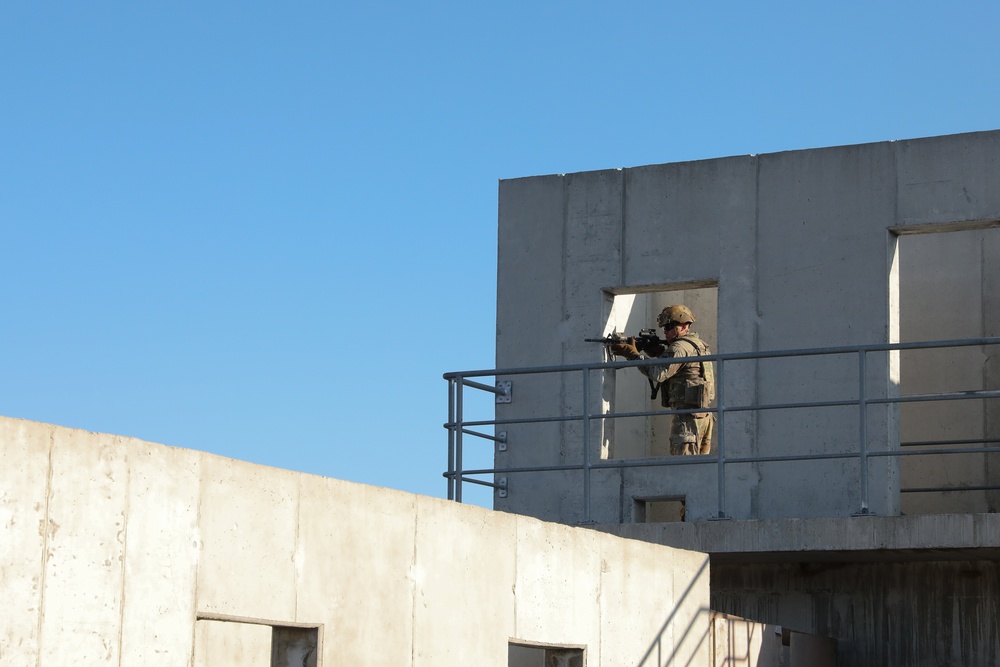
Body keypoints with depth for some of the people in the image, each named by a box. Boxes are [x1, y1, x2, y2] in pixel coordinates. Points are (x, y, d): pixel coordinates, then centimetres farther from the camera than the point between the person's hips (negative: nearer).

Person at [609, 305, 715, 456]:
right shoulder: (699, 345, 19)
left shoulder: (680, 347, -12)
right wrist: (660, 353, 8)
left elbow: (658, 373, -20)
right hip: (705, 416, 10)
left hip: (688, 417, -10)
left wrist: (633, 354, -15)